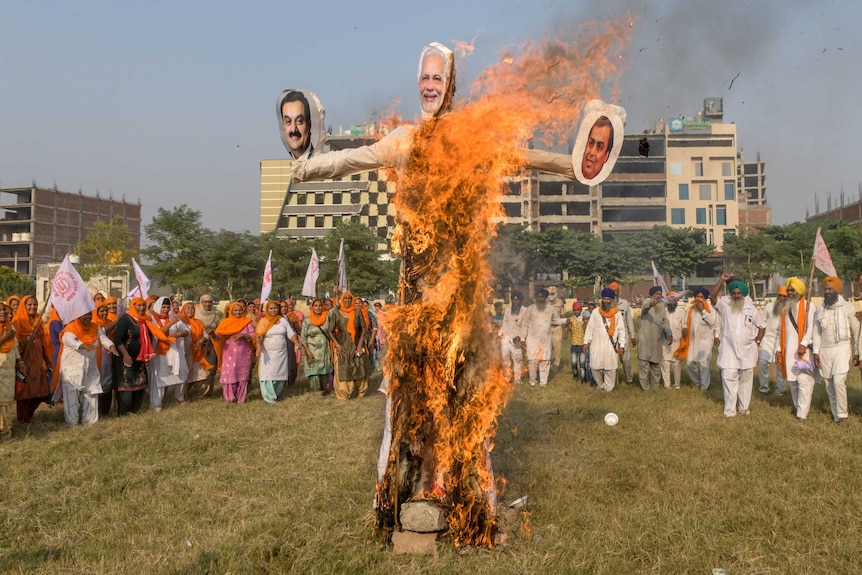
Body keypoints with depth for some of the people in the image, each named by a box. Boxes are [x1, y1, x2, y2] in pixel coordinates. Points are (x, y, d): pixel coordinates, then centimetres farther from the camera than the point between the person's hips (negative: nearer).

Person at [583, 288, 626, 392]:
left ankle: (608, 389, 13)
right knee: (595, 367, 4)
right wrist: (586, 342, 4)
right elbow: (590, 327, 7)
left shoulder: (617, 313, 1)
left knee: (610, 369, 0)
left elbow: (621, 330, 1)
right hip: (597, 345, 1)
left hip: (611, 345, -1)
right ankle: (601, 386, 26)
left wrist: (622, 345, -5)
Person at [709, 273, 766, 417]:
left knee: (746, 380, 11)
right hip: (729, 351, -2)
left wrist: (757, 341, 3)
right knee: (729, 379, -4)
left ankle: (744, 407, 21)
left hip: (747, 351, 2)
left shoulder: (751, 309, 4)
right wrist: (722, 280, -20)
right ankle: (730, 410, 1)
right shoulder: (725, 306, -2)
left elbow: (762, 326, 14)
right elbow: (712, 296, -19)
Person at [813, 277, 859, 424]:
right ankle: (835, 414, 16)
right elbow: (817, 333, 8)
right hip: (825, 351, 4)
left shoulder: (847, 307, -4)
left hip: (842, 349, -4)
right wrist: (816, 352, 2)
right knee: (829, 385, 5)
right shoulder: (819, 310, 5)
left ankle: (842, 414, -2)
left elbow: (856, 331, 0)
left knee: (839, 381, -15)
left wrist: (857, 352, -1)